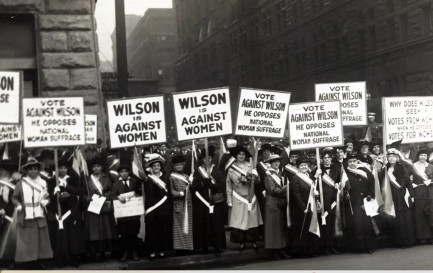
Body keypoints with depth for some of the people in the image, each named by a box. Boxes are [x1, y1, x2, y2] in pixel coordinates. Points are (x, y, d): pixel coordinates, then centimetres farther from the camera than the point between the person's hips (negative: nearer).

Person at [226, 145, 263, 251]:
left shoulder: (250, 167, 4)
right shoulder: (231, 168, 2)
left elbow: (258, 181, 3)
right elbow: (228, 185, 2)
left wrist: (254, 177, -19)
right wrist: (229, 200, -2)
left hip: (250, 198, 1)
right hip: (237, 198, -1)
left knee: (252, 219, 1)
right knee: (238, 221, -2)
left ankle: (253, 241, 8)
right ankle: (242, 242, 7)